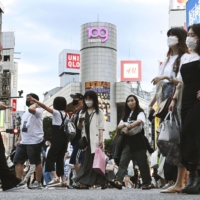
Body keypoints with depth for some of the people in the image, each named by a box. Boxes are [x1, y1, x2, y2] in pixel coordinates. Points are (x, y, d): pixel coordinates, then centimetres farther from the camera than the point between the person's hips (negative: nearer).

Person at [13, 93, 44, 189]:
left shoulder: (38, 110, -5)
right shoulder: (25, 114, 25)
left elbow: (31, 109, -29)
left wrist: (35, 104, -9)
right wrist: (19, 139, 16)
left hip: (35, 141, -9)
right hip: (23, 141, 9)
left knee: (37, 162, -1)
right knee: (17, 160, 3)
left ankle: (38, 182, 7)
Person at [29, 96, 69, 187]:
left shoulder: (56, 112, -4)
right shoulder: (66, 114, 15)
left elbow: (44, 106, -5)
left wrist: (34, 100, 3)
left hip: (57, 139, -8)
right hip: (65, 139, 8)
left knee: (50, 158, -8)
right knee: (60, 159, 13)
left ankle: (55, 177, -25)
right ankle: (63, 180, 11)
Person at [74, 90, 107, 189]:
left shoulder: (99, 112, 7)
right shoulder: (82, 112, 18)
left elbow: (101, 127, 1)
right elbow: (79, 127, 17)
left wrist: (101, 139, -10)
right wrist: (80, 121, -4)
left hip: (95, 140, -3)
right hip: (85, 139, 3)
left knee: (95, 161, -7)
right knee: (86, 161, 0)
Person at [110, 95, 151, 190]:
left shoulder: (140, 112, 3)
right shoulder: (126, 115, 19)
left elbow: (139, 121, -18)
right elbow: (119, 126, 9)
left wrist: (129, 126, -20)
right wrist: (125, 124, -12)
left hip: (138, 141, -5)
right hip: (127, 142, 5)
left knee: (142, 162, -1)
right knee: (123, 161, -11)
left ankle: (147, 183, 8)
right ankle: (118, 181, -23)